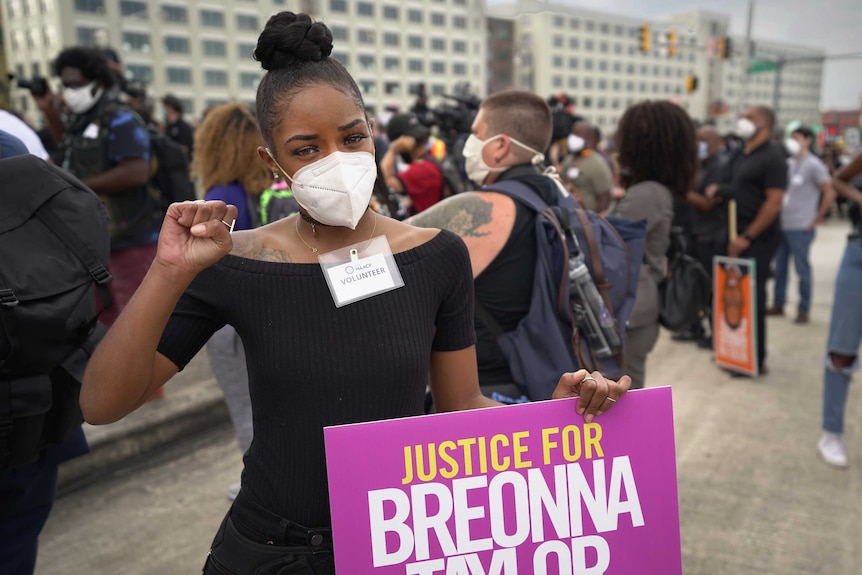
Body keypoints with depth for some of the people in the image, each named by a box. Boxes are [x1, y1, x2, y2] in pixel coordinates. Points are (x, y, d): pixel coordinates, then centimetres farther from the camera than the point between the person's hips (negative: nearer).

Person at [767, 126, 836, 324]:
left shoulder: (813, 165, -8)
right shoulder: (788, 163, 12)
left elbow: (830, 193, -10)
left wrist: (817, 219, -10)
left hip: (801, 227, -7)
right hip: (781, 224, 7)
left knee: (802, 269, 1)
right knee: (779, 267, 13)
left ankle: (803, 310, 9)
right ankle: (778, 305, 24)